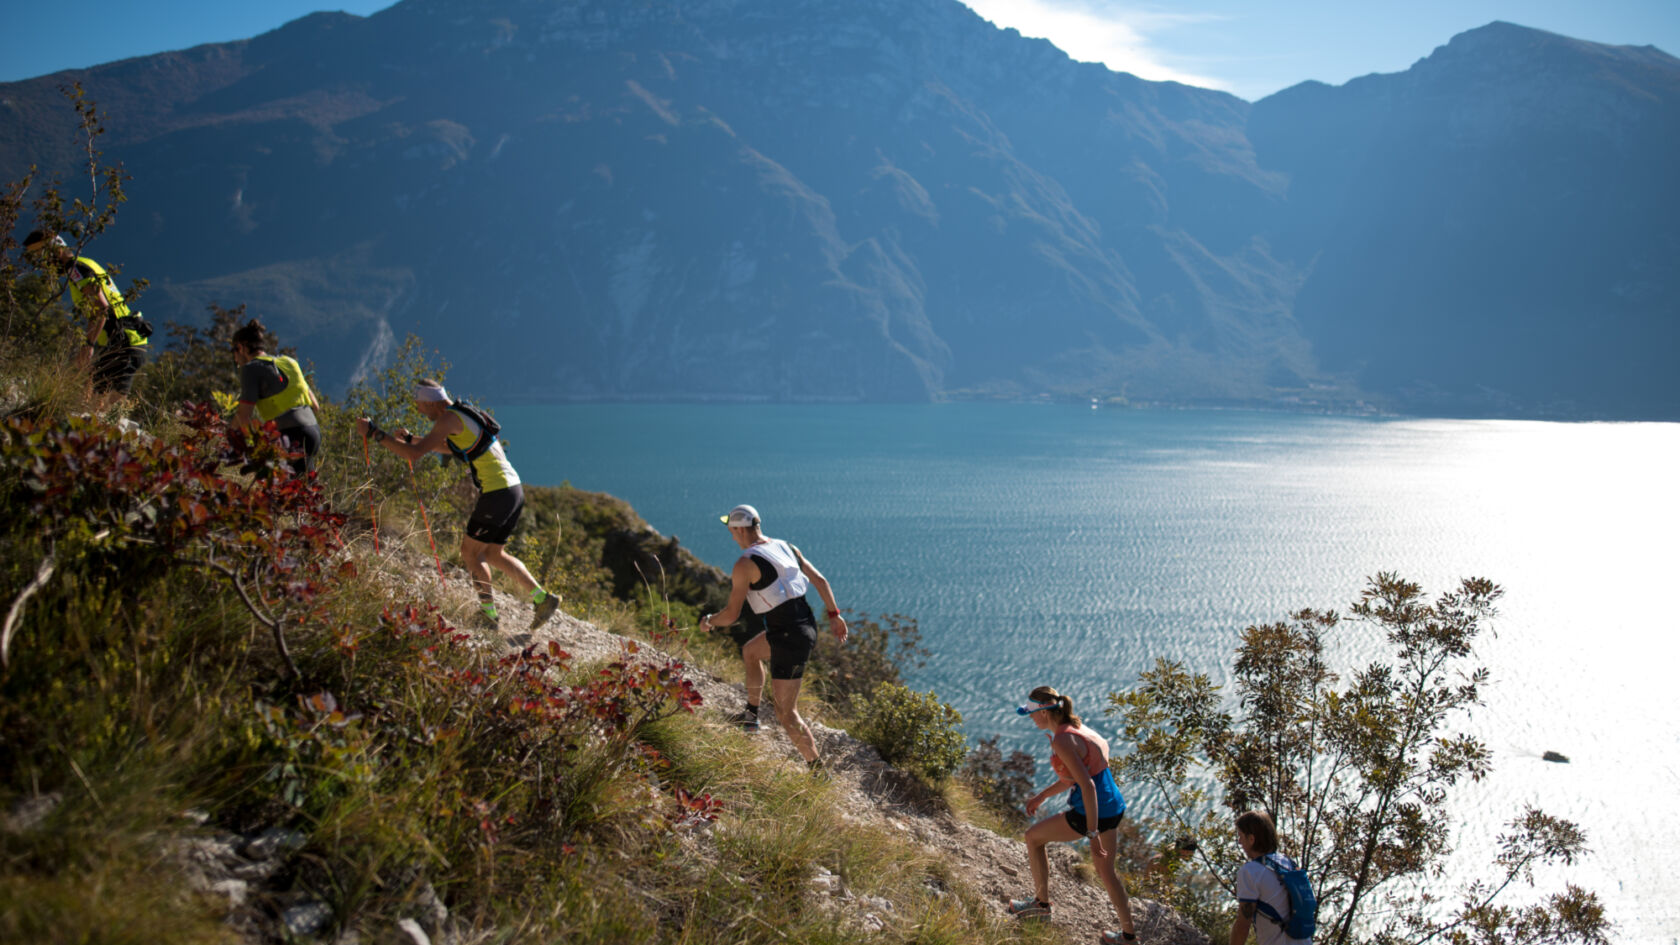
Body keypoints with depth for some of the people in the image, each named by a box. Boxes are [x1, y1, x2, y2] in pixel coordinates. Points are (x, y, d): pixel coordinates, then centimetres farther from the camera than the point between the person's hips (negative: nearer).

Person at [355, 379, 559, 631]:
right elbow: (450, 448, 35)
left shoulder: (450, 418, -13)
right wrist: (410, 438, 29)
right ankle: (543, 598, 15)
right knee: (493, 555, 17)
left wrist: (374, 433, -13)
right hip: (513, 490, 9)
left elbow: (414, 454, -19)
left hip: (497, 494, -9)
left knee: (470, 552, 4)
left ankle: (489, 613, 9)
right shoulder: (464, 413, 17)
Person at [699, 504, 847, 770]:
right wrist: (834, 615, 14)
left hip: (789, 640, -9)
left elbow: (732, 614, -12)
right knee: (750, 651, 34)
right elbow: (820, 580, 9)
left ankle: (818, 770, 2)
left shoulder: (745, 564, -14)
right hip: (806, 625, 9)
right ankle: (751, 716, 46)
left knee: (786, 714, 0)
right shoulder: (787, 547, 9)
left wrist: (709, 620, 8)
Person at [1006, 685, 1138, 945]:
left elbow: (1087, 786, -25)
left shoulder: (1062, 741, -20)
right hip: (1114, 806, 9)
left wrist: (1093, 834, -24)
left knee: (1033, 837, 13)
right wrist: (1043, 795, 28)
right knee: (1105, 871, 25)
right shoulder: (1077, 728, 9)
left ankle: (1041, 902, 26)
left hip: (1089, 811, -9)